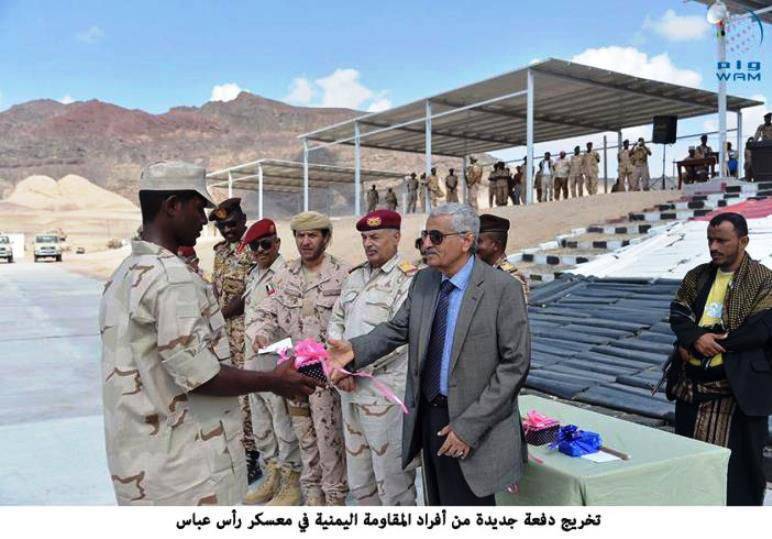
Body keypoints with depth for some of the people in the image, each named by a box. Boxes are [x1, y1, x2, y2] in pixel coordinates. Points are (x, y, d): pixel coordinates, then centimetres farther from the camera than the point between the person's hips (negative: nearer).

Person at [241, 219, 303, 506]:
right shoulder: (253, 275, 15)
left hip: (276, 361, -9)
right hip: (253, 361, 9)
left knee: (284, 425, 2)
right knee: (260, 425, 18)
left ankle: (291, 483, 16)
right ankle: (272, 477, 32)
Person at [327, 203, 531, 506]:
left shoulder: (503, 289, -14)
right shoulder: (423, 281, 5)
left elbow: (514, 364, -15)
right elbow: (397, 329, 7)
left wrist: (469, 426, -18)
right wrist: (355, 350, -13)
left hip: (471, 425, -6)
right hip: (426, 414, 6)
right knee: (438, 503, 20)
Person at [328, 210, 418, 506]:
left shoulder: (408, 279, -10)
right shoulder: (355, 277, 13)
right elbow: (336, 321, 14)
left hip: (386, 393, -7)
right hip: (351, 390, 7)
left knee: (392, 479, 4)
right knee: (358, 480, 19)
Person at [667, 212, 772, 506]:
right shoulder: (697, 276, 9)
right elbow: (678, 313, 2)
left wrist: (709, 343, -15)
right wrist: (696, 338, -18)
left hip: (738, 386, -5)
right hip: (691, 382, 6)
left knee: (738, 459, 3)